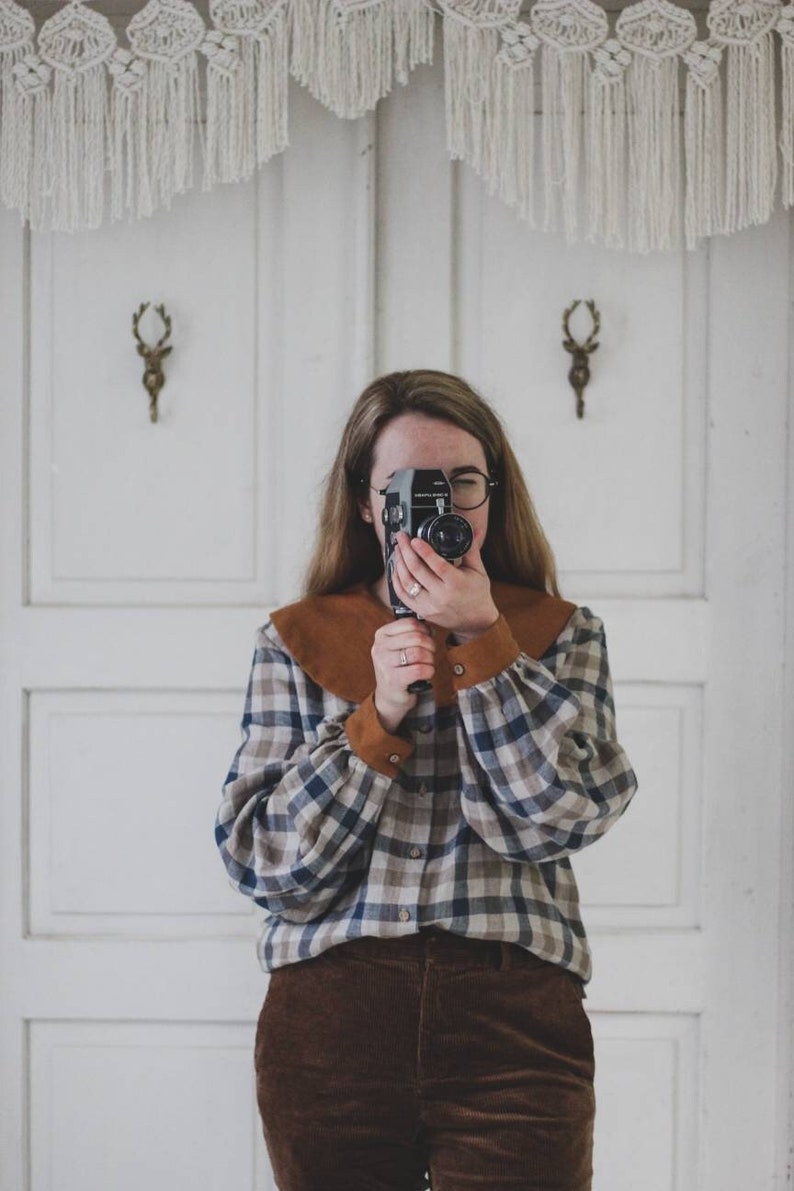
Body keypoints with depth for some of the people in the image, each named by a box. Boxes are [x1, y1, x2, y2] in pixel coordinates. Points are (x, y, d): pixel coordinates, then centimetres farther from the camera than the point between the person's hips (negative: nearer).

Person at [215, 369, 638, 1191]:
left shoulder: (562, 637, 8)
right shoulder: (297, 642, 7)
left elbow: (562, 816, -7)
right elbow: (263, 862, 0)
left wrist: (481, 640, -9)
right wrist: (378, 716, -11)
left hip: (514, 1023, 0)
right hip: (331, 1023, 1)